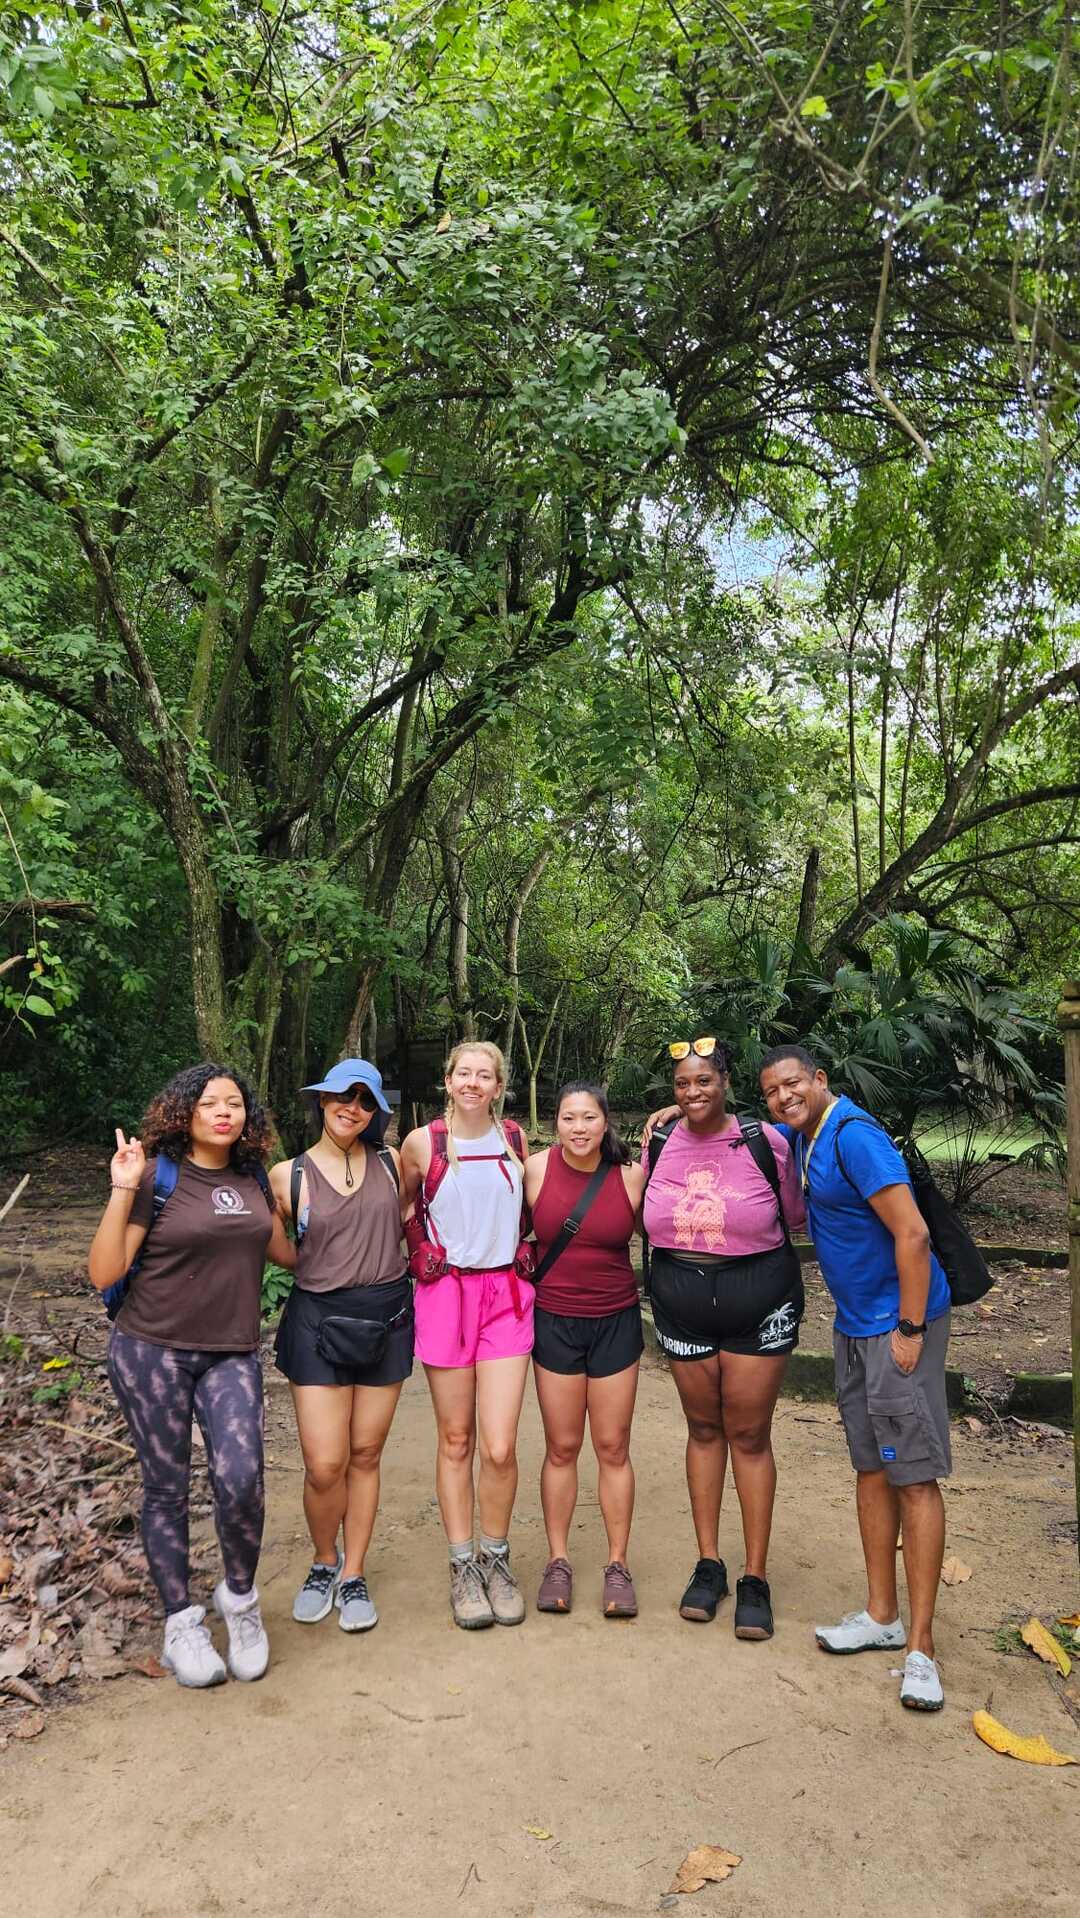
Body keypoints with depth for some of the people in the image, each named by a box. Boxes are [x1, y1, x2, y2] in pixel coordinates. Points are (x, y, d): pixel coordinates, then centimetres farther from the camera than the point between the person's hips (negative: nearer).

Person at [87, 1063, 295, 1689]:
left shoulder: (253, 1177, 7)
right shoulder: (157, 1177, -8)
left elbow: (283, 1252, 20)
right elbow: (105, 1274, -13)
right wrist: (123, 1191, -21)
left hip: (233, 1355, 3)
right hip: (153, 1352, -3)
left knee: (241, 1480, -11)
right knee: (167, 1488, 7)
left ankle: (241, 1600, 16)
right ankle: (182, 1623, 26)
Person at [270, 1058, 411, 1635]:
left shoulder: (390, 1163, 2)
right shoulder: (288, 1175, -4)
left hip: (387, 1318, 2)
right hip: (318, 1320, -2)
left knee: (365, 1456, 10)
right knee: (325, 1465, -5)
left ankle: (353, 1575, 27)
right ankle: (323, 1562, 25)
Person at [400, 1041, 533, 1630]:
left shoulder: (516, 1139, 5)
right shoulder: (422, 1142, -2)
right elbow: (403, 1204, 16)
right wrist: (423, 1254, 8)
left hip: (507, 1294, 1)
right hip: (445, 1294, -1)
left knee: (499, 1448, -4)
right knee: (456, 1442, 7)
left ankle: (495, 1559, 18)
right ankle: (462, 1567, 22)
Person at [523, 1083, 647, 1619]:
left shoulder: (631, 1176, -9)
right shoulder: (535, 1169, -9)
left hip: (615, 1322, 0)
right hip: (555, 1322, 0)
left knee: (613, 1448, 6)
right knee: (561, 1448, 7)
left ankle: (617, 1565, 19)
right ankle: (557, 1561, 22)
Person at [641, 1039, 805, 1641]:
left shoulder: (765, 1142, -11)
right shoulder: (658, 1145, -2)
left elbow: (794, 1216, 2)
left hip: (759, 1305, -3)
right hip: (682, 1306, 3)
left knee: (750, 1435, 5)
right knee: (703, 1428, 14)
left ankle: (755, 1579, 18)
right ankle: (709, 1563, 27)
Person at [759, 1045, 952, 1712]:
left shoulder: (853, 1136, -21)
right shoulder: (802, 1134, 7)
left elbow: (912, 1234, -24)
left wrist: (910, 1330, -21)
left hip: (899, 1324, -9)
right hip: (853, 1325, 9)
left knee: (915, 1476, -4)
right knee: (871, 1468, 14)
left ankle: (921, 1646, 3)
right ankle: (882, 1616, 25)